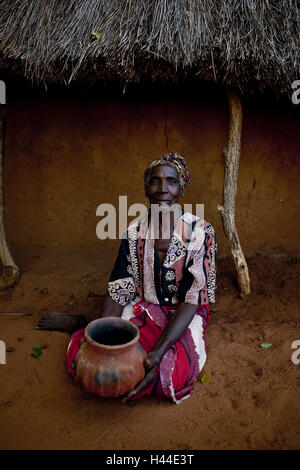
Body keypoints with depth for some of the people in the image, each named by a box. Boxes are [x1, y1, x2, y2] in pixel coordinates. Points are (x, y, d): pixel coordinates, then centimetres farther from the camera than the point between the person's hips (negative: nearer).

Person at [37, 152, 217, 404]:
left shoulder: (201, 232, -14)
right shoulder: (135, 232, -3)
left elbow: (192, 300, -18)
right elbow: (119, 291, -4)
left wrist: (158, 352, -29)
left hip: (183, 316, -1)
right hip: (143, 309, 2)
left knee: (174, 375, -32)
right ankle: (79, 325, 16)